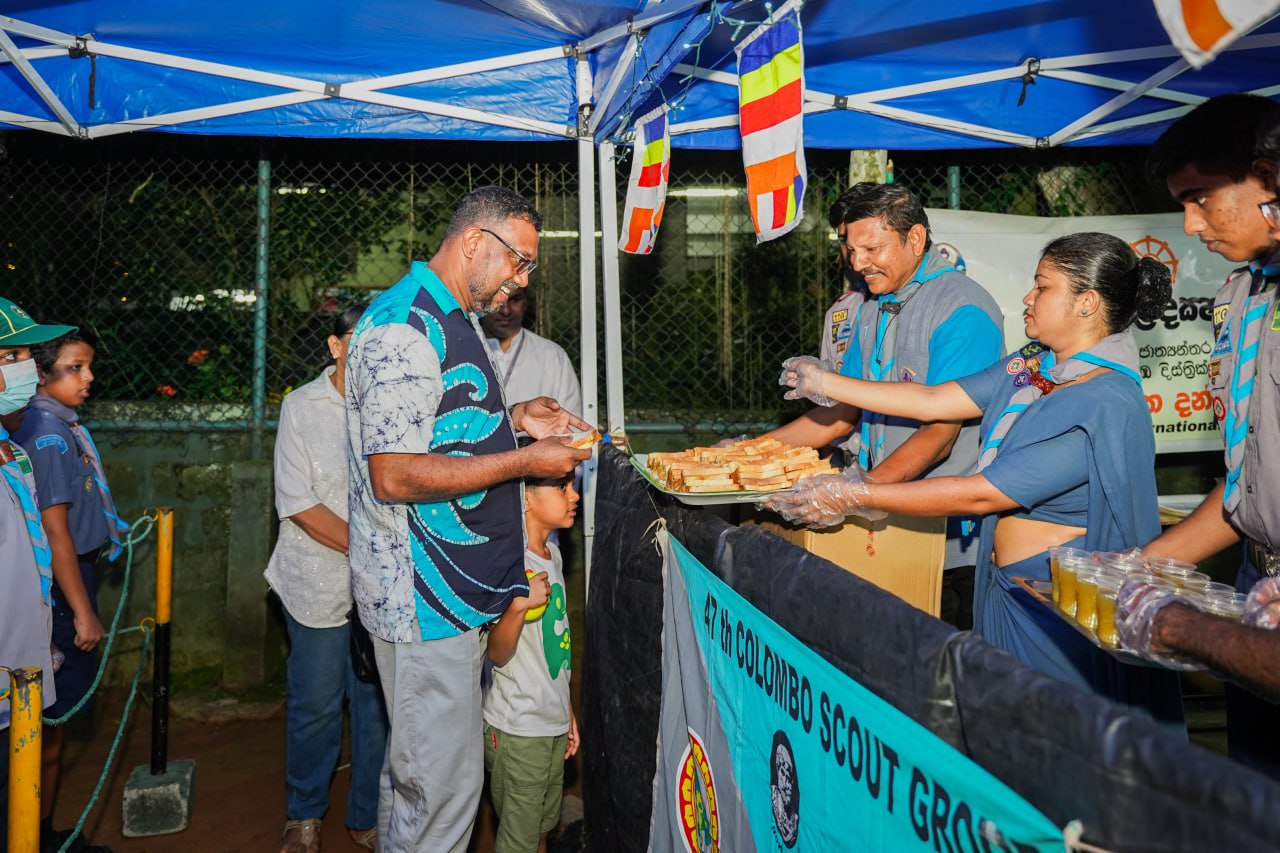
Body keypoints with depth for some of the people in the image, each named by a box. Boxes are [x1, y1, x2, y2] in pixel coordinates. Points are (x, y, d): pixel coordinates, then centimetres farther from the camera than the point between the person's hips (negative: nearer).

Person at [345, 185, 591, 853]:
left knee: (415, 763, 22)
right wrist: (525, 461, -20)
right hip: (424, 596, -10)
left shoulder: (454, 318, 15)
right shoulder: (402, 329, -19)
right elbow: (395, 476, -25)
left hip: (451, 588, 10)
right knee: (445, 782, 2)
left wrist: (514, 417, 10)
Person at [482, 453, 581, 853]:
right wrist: (518, 607, -38)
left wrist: (567, 710, 16)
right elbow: (497, 654, -20)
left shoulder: (552, 552, 5)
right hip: (516, 729, -8)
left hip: (552, 722, 8)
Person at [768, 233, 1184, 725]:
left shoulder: (1106, 405, -23)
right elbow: (933, 401, 10)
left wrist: (856, 496, -20)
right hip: (1004, 588, 8)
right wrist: (824, 384, 13)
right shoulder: (1032, 366, 4)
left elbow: (980, 494, -24)